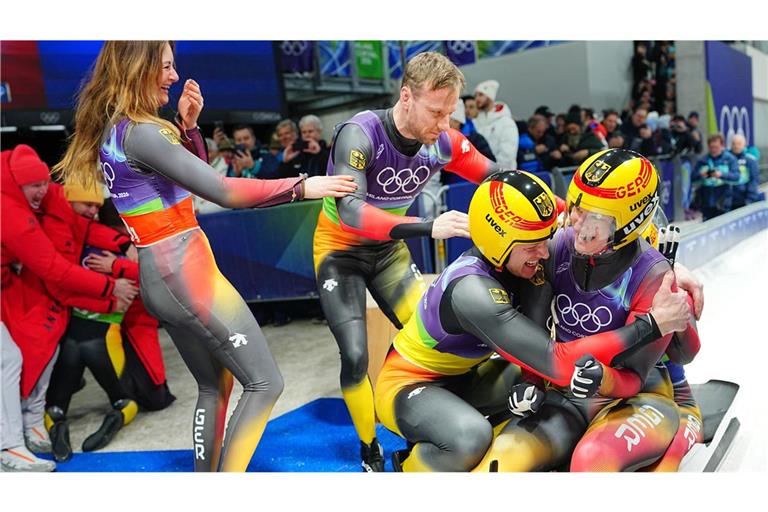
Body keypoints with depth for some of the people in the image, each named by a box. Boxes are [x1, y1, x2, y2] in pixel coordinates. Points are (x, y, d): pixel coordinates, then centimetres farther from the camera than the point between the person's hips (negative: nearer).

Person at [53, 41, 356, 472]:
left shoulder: (112, 128, 12)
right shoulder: (139, 131, -17)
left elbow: (193, 176, 18)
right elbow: (222, 191, -24)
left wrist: (188, 123, 5)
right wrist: (303, 186, -19)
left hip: (159, 275, 10)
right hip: (186, 273, -10)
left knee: (215, 385, 19)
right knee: (265, 382, -2)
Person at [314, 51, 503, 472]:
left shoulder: (443, 142, -15)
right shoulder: (360, 133, -29)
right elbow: (349, 208, -42)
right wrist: (427, 227, -53)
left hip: (389, 250, 5)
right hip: (341, 252, -4)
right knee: (355, 357, -11)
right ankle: (370, 452, 14)